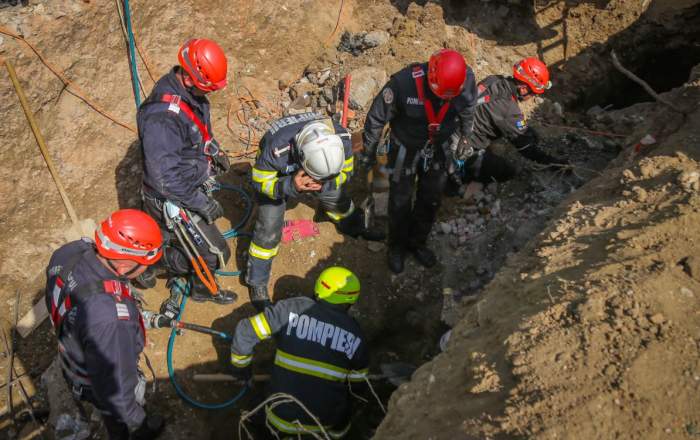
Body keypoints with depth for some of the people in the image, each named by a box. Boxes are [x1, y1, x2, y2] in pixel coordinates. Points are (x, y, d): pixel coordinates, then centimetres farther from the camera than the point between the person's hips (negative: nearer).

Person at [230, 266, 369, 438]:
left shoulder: (293, 308, -10)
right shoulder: (355, 334, -5)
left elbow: (246, 331, -8)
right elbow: (357, 381, 10)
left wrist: (240, 366, 10)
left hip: (281, 416, 0)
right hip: (324, 421, 0)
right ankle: (338, 428, 37)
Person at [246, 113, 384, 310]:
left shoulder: (341, 138, -35)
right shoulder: (276, 149, -46)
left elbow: (345, 172, -16)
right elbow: (260, 181, -27)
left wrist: (325, 183, -38)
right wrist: (291, 186, -47)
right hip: (276, 177, -3)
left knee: (338, 198, 19)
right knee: (269, 230, -5)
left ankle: (354, 227, 53)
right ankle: (257, 282, 16)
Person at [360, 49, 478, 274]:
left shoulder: (467, 80, -24)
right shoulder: (404, 83, -35)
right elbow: (377, 117, -19)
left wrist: (463, 140, 15)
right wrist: (369, 152, -8)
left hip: (439, 149, 3)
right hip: (406, 149, -3)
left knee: (431, 201, 18)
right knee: (400, 201, 12)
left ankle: (417, 242, 44)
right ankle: (397, 246, 38)